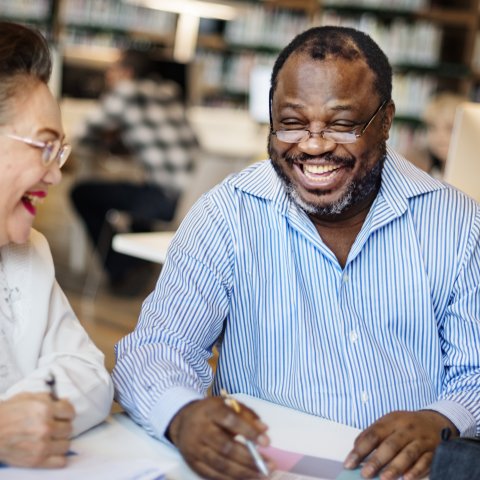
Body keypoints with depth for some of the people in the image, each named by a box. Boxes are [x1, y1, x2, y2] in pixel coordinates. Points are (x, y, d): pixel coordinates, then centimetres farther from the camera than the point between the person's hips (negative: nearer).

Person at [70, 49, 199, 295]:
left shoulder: (125, 91, 0)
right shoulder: (168, 92, 18)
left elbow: (84, 137, 6)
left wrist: (106, 141, 26)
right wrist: (118, 139, 21)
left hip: (168, 200, -8)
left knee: (83, 192, 8)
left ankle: (120, 272, 15)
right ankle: (136, 263, 31)